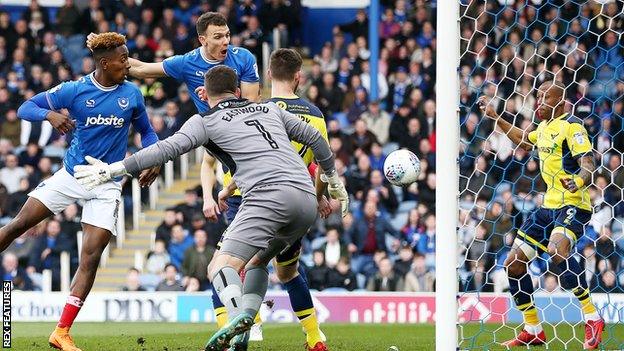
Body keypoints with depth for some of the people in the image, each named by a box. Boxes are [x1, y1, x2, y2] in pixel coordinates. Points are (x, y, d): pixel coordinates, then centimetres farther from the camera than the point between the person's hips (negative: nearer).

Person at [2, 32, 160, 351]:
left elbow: (145, 130, 13)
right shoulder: (74, 90, -9)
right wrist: (50, 115, -29)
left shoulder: (131, 94, -2)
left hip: (106, 186, 1)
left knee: (91, 257, -9)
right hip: (70, 177, -1)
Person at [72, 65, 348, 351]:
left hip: (270, 196, -6)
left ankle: (237, 318, -44)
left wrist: (113, 169, 1)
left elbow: (167, 149, -1)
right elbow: (315, 138, 31)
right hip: (308, 200, 6)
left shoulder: (205, 122, 12)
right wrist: (334, 182, 44)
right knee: (256, 262, 24)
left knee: (221, 266, -14)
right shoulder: (270, 110, 28)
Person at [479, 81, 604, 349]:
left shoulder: (570, 126, -11)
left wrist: (579, 181, -43)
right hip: (548, 206, 9)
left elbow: (588, 163, -22)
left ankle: (592, 319, -27)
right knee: (513, 264, 6)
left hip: (572, 205, -9)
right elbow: (524, 141, 39)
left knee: (557, 249, -36)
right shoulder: (545, 127, 15)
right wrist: (496, 118, 39)